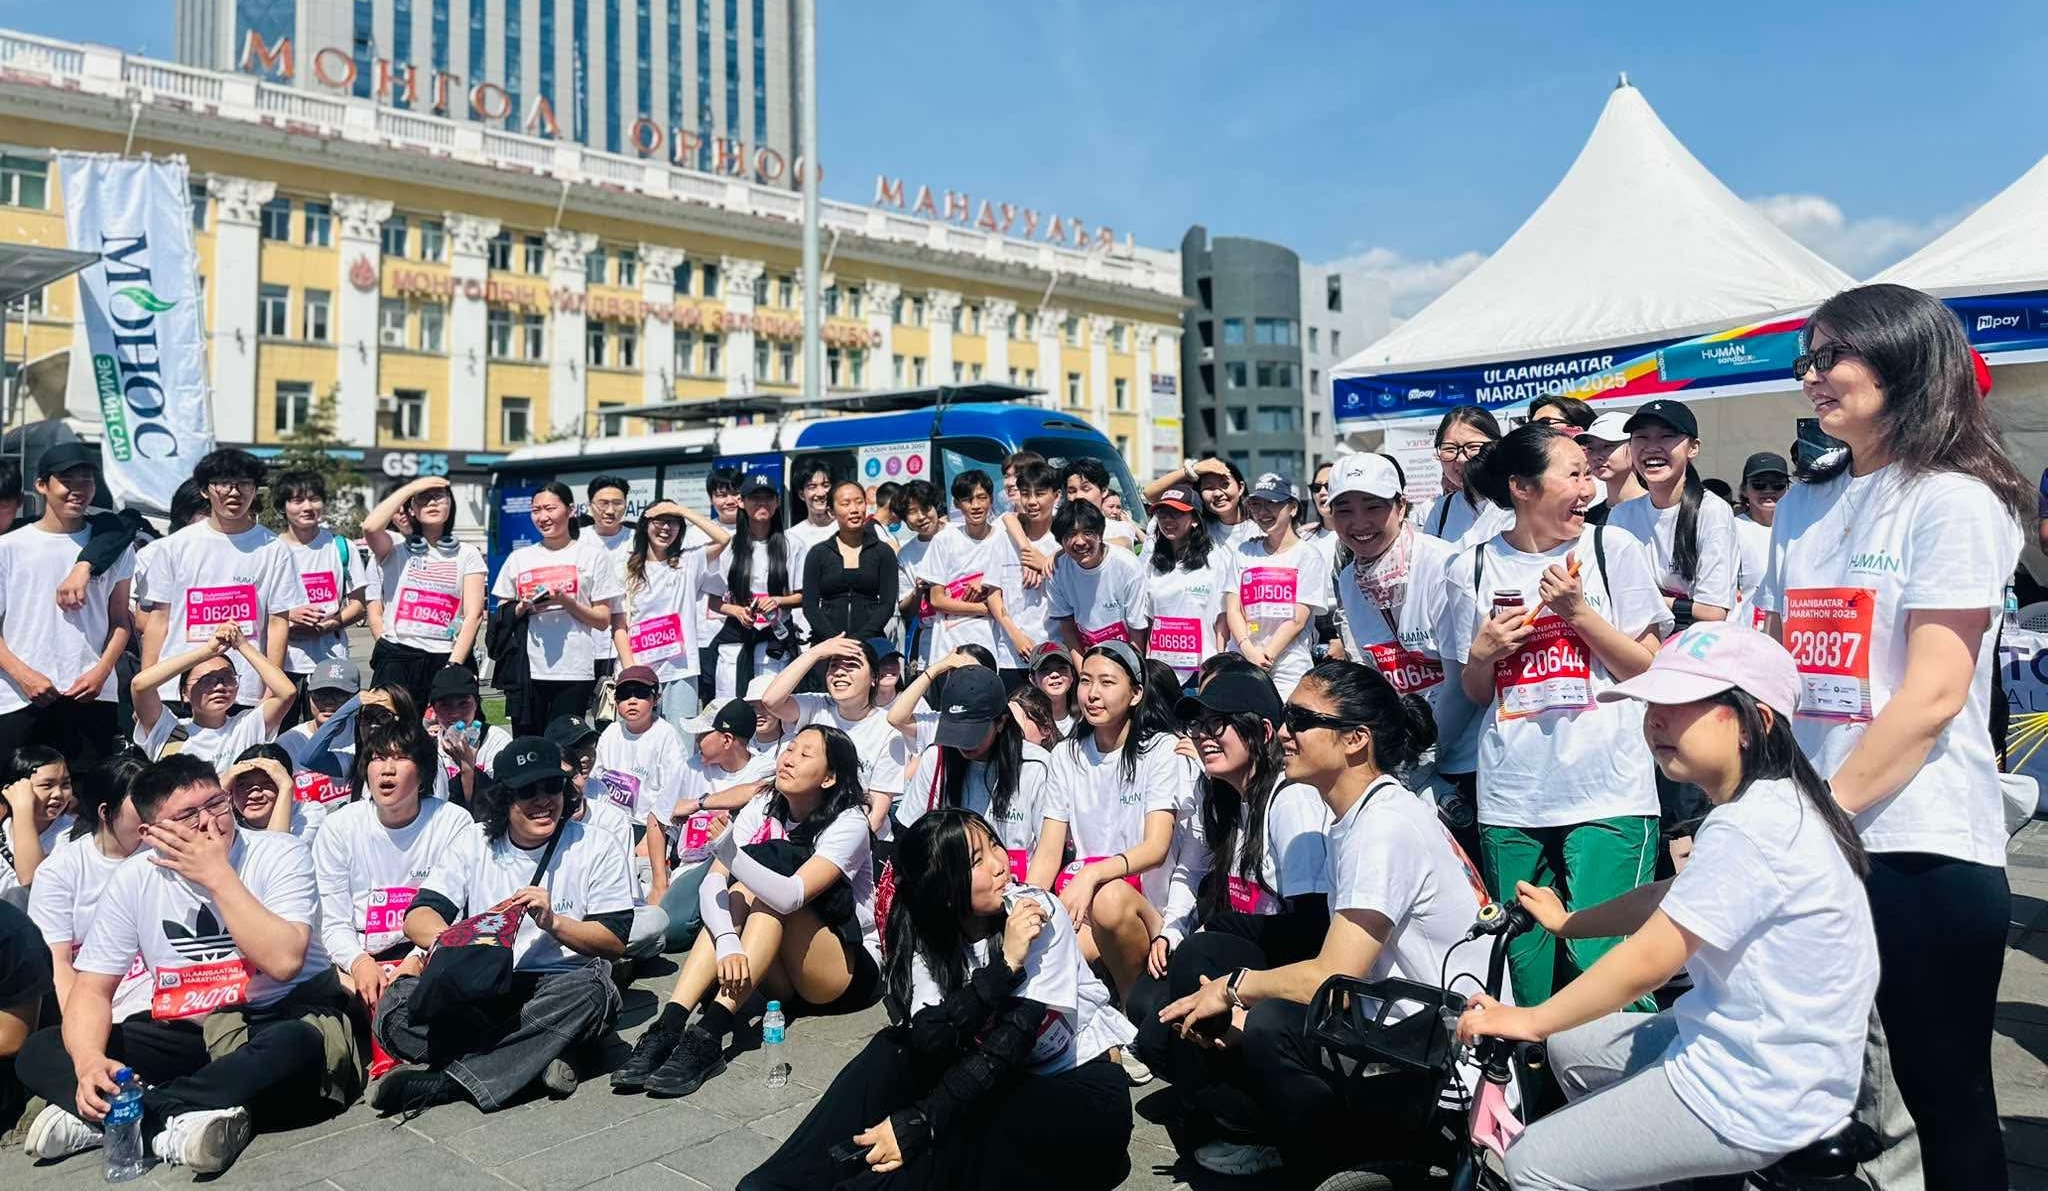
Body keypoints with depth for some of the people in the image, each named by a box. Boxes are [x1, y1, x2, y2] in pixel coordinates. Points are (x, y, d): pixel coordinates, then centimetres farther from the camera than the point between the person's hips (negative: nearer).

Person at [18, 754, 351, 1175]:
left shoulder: (279, 853, -13)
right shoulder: (134, 878, -1)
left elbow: (283, 961, -26)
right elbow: (92, 989, -1)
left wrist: (218, 875, -24)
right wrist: (89, 1060, -22)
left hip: (284, 1018, -4)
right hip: (188, 1032, 4)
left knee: (295, 1045, -39)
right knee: (39, 1053, -9)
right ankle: (172, 1123, -25)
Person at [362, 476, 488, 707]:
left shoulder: (467, 554, 9)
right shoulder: (396, 547, 9)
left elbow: (473, 615, 1)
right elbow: (370, 527, -16)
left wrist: (454, 665, -9)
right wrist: (411, 487, -7)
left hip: (448, 659, 1)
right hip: (397, 661, 0)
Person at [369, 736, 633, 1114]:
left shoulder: (595, 849, 3)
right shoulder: (474, 842, 9)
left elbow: (615, 941, -1)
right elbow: (418, 917, -3)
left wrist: (552, 921, -18)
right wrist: (453, 939, -27)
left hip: (556, 990, -2)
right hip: (477, 988, 2)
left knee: (592, 992, -37)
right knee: (395, 1008, -25)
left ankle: (444, 1081, -30)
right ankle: (535, 1062, -26)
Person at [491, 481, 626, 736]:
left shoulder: (592, 555, 5)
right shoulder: (519, 558, 14)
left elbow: (603, 621, 3)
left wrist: (566, 602, -12)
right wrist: (523, 608, -4)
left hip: (574, 670, -3)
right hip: (528, 669, 3)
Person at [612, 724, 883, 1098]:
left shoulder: (848, 824, -16)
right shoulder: (763, 809, -2)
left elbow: (792, 896, -32)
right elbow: (712, 883, -16)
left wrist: (729, 852, -44)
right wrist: (728, 943, -34)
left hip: (850, 970, -4)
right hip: (782, 974, 5)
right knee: (740, 891, -22)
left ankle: (708, 1036, -39)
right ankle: (667, 1028, -35)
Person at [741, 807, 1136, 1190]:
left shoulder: (1039, 914, -21)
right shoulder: (926, 937, -8)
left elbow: (1009, 1044, -26)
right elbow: (928, 1042, -23)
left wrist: (916, 1126, -32)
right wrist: (1004, 964, -33)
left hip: (1082, 1087, -4)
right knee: (895, 1049, -18)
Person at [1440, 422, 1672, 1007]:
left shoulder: (1614, 550, 1)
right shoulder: (1473, 570, 4)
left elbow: (1647, 670, 0)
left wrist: (1577, 611, -11)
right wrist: (1482, 652, -7)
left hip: (1607, 792, -2)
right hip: (1511, 803, 2)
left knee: (1601, 964, -5)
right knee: (1527, 970, 10)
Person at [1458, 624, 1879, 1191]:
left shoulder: (1749, 829, -27)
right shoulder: (1771, 804, 6)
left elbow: (1645, 962, -25)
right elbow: (1671, 898, 17)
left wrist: (1531, 1020, -15)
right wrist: (1566, 921, 24)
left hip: (1757, 1099, -10)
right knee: (1570, 1047, 24)